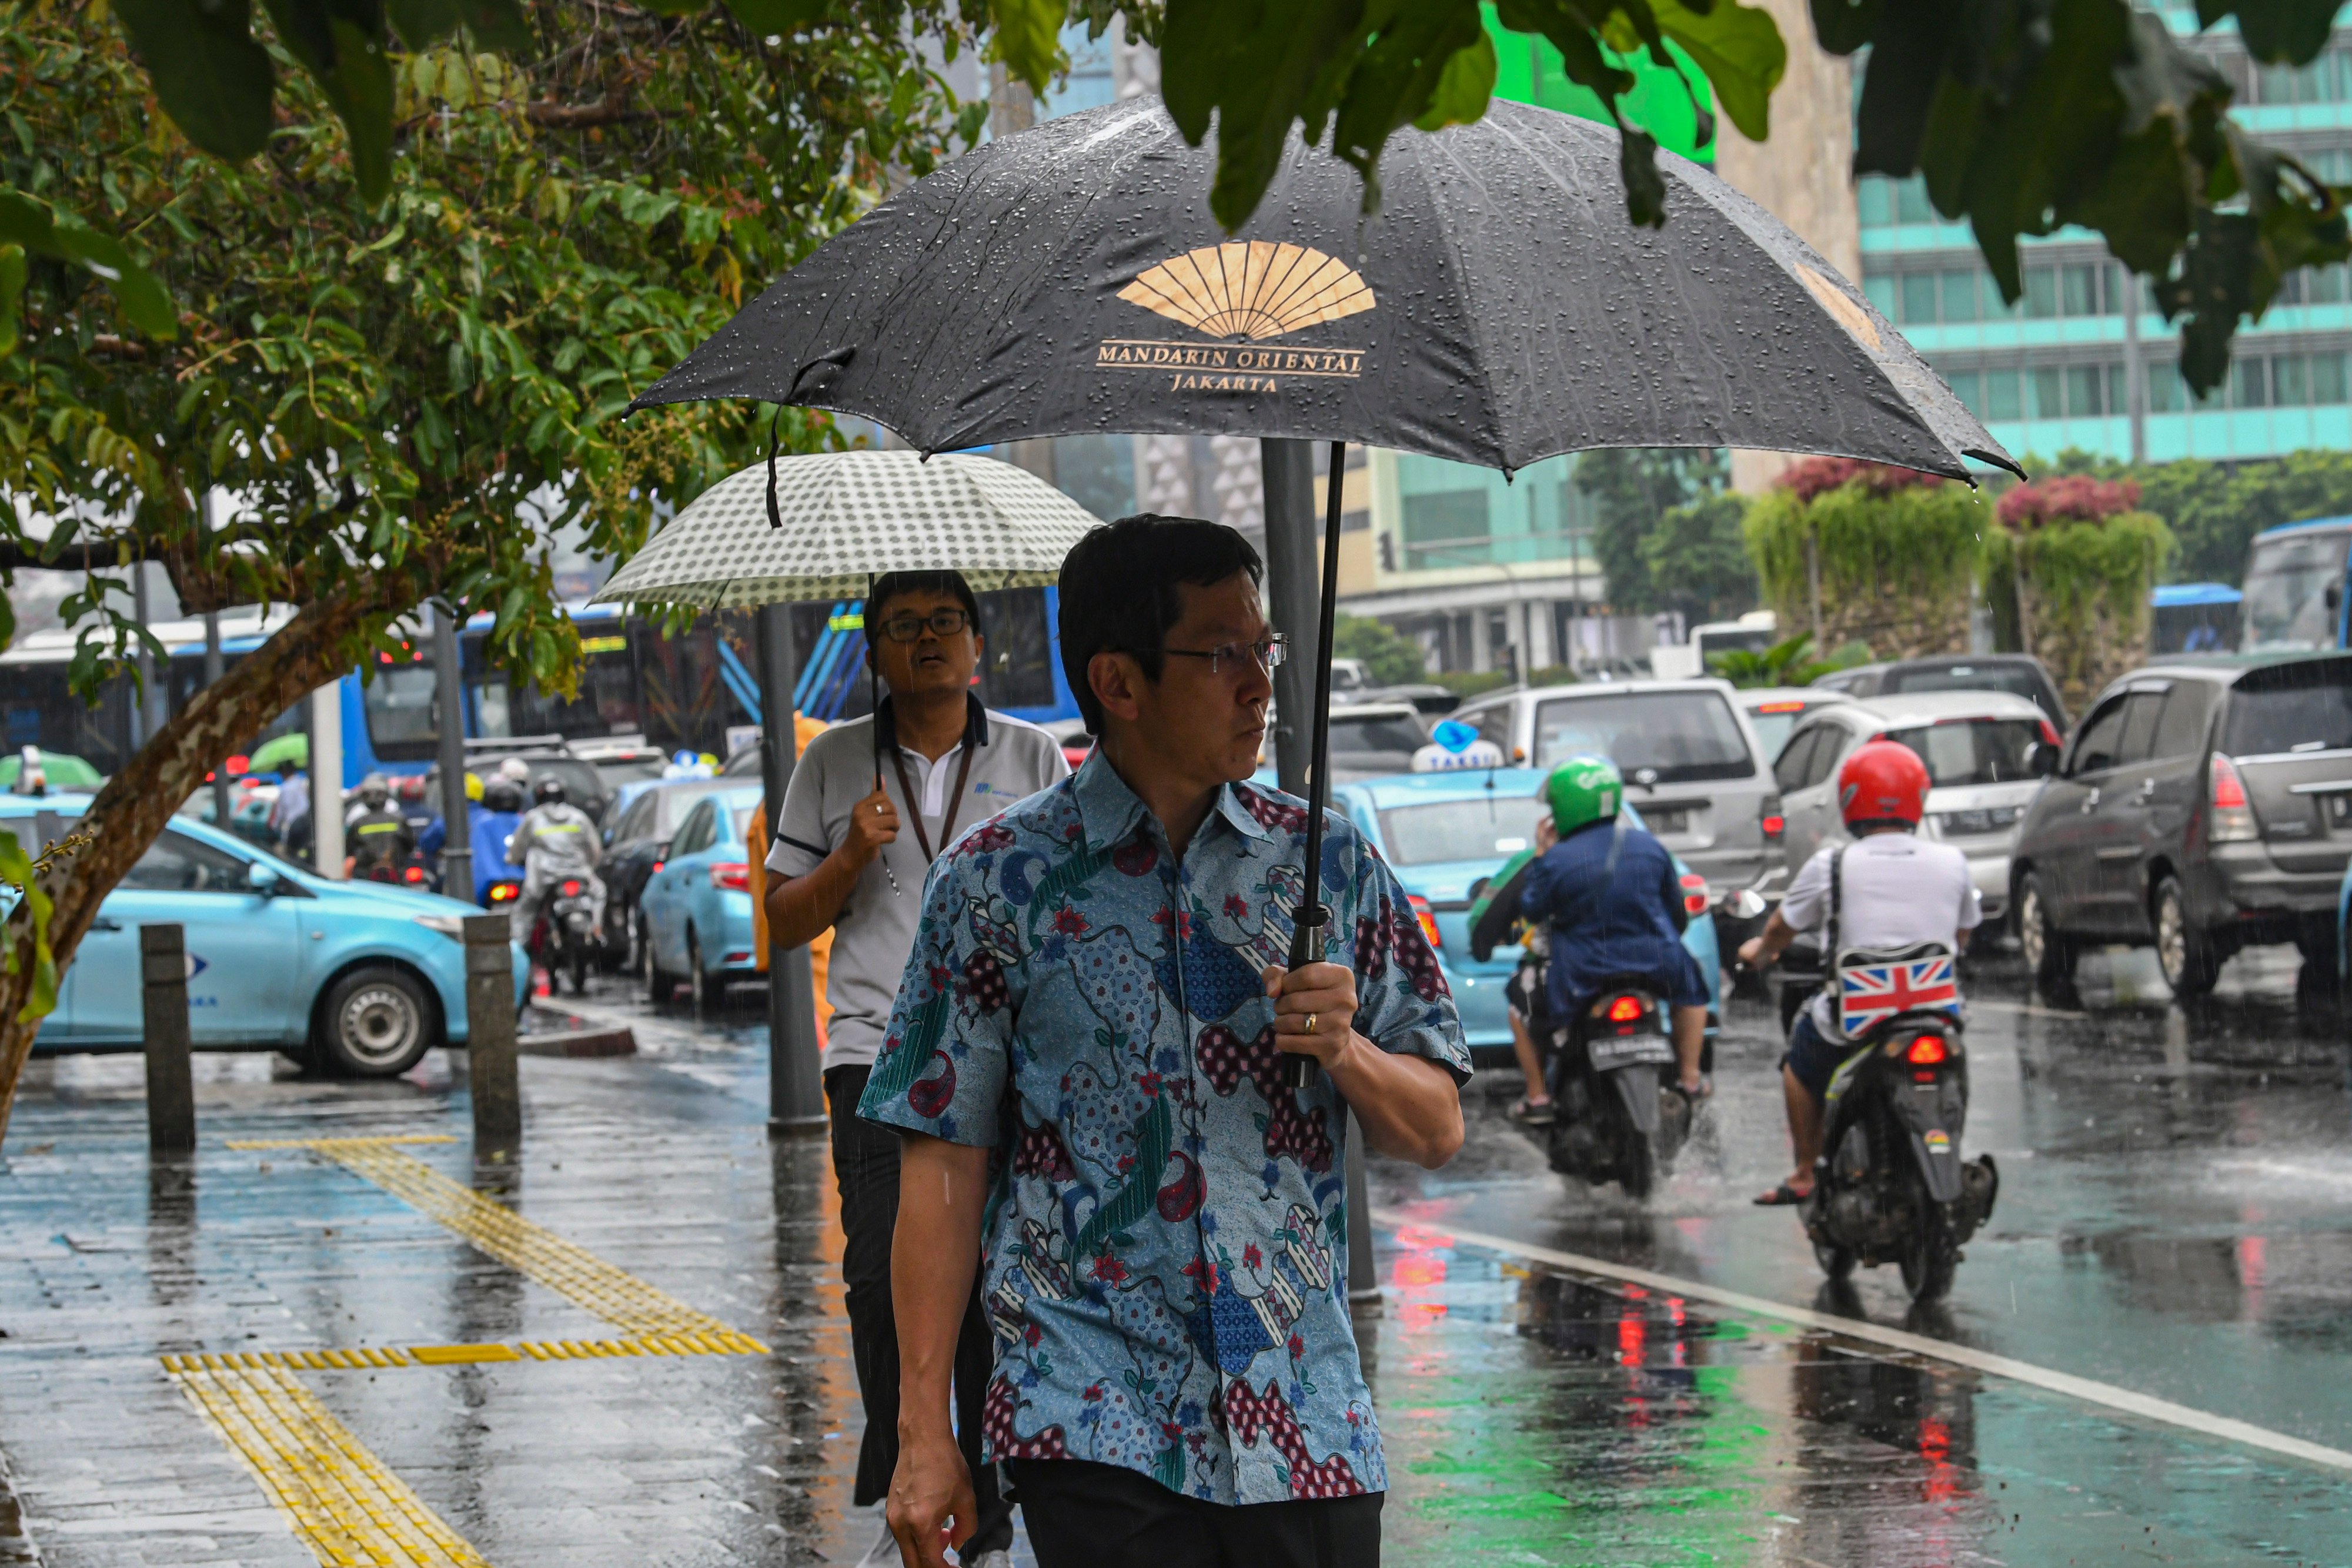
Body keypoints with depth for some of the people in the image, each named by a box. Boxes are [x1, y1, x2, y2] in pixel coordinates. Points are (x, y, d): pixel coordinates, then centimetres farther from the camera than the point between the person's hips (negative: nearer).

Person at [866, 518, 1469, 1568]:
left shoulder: (1329, 861, 9)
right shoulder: (999, 880, 1)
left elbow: (1437, 1130, 12)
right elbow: (944, 1159, -1)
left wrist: (1344, 1052, -11)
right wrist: (925, 1433, -5)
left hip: (1307, 1426, 3)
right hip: (1097, 1429, -3)